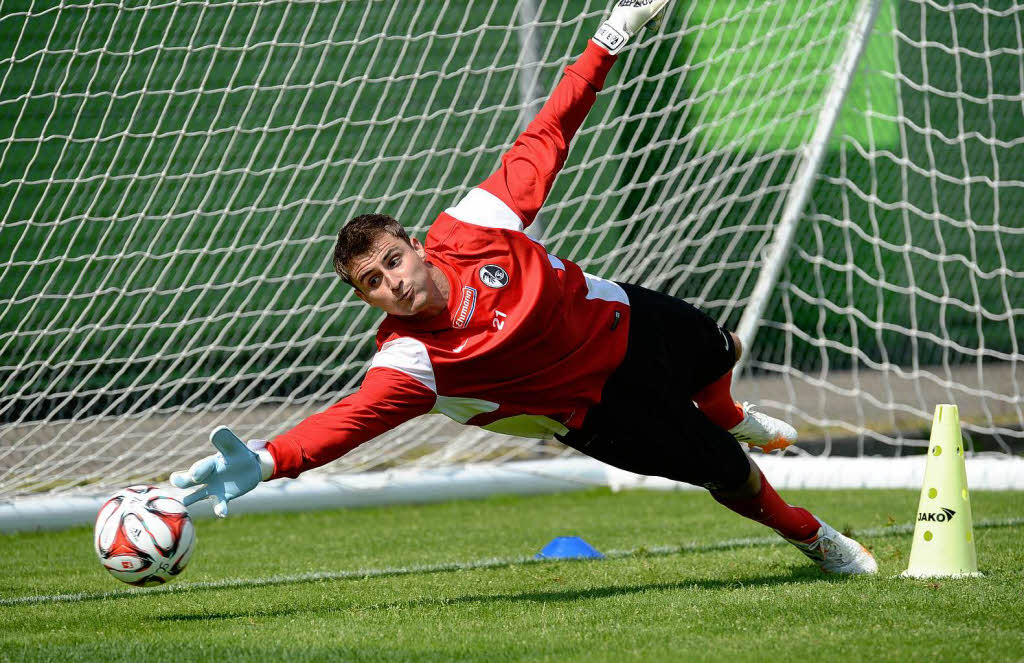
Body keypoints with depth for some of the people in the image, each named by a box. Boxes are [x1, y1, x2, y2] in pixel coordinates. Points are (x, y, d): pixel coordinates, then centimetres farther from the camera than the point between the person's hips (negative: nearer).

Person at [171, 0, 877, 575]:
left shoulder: (470, 228, -28)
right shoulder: (410, 361, -34)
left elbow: (544, 139, -21)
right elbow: (353, 416, -47)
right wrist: (266, 461, -63)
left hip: (625, 317, 3)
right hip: (601, 407, -3)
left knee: (721, 352, 30)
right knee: (731, 474, 1)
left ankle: (725, 416, 69)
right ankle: (812, 538, 33)